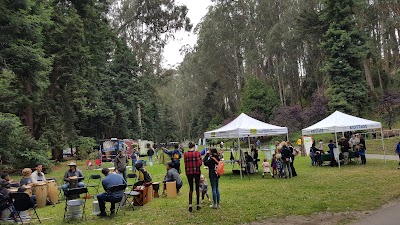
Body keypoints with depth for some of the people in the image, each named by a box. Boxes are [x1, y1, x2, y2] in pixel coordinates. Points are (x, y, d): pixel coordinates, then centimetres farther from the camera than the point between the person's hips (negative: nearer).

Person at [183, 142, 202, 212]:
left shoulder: (185, 154, -2)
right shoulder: (197, 153, -7)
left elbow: (185, 164, 1)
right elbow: (200, 163, -9)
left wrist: (186, 172, 11)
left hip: (189, 172, 1)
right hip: (197, 172, -1)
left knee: (191, 188, 10)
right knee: (197, 188, 11)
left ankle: (190, 205, 0)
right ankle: (198, 205, 17)